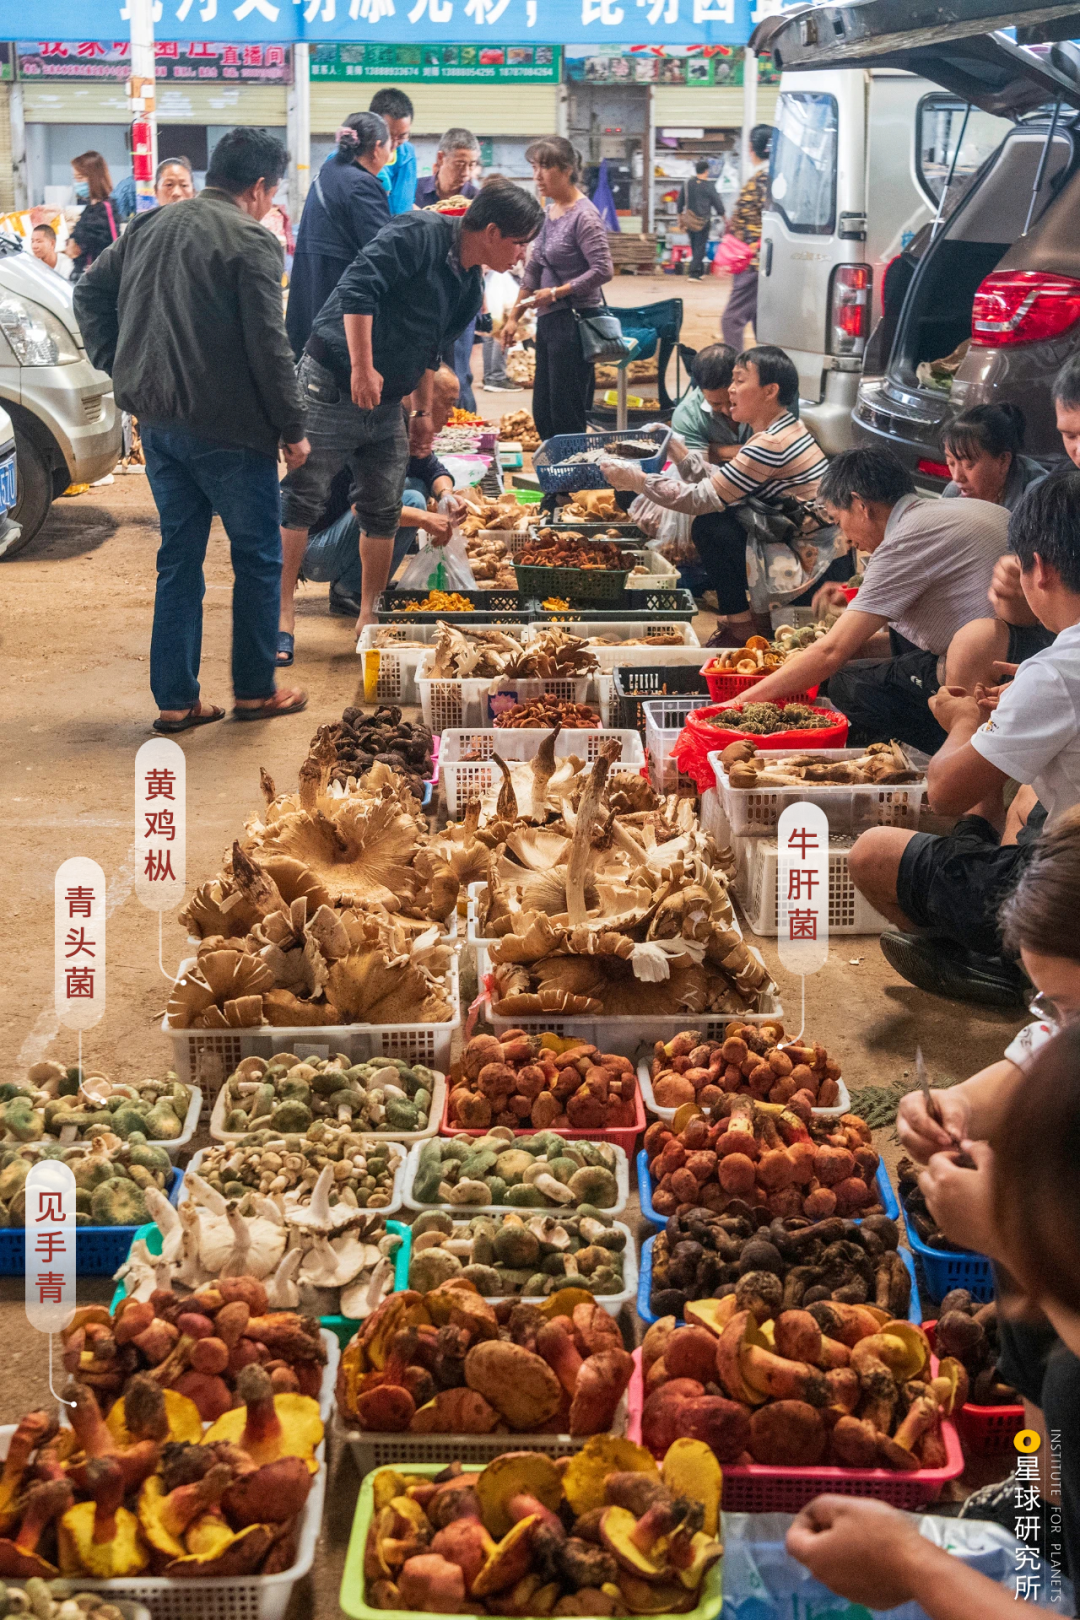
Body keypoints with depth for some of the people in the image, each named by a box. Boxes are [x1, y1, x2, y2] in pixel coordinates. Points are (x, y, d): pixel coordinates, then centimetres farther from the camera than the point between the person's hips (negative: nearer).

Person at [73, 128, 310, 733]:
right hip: (229, 428, -7)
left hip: (159, 421, 7)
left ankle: (176, 699, 14)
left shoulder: (150, 225, 11)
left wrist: (119, 364, 15)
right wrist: (293, 428, -7)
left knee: (179, 558, 13)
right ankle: (255, 690, 16)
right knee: (258, 557, 8)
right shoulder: (251, 241, -12)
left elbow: (91, 292, 16)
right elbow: (268, 346, -15)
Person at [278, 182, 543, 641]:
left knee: (383, 513, 8)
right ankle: (280, 614, -1)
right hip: (333, 385, -8)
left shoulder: (471, 288, 10)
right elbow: (359, 285, -25)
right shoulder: (420, 234, -16)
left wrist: (422, 412, 22)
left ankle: (370, 614, 20)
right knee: (302, 498, -6)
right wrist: (362, 367, -27)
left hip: (386, 404, 8)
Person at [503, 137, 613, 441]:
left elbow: (603, 270, -21)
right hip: (548, 322, 9)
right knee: (543, 417, 11)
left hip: (574, 322, -9)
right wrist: (513, 316, 19)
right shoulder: (550, 210, 13)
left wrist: (556, 292, -18)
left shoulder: (583, 216, -13)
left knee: (566, 419, -6)